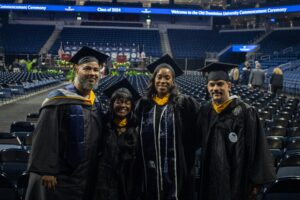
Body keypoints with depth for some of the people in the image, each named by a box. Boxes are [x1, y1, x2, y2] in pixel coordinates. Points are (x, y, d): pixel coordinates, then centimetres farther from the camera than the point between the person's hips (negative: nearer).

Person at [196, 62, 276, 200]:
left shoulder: (245, 112, -10)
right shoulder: (204, 112, 3)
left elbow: (257, 148, -10)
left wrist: (256, 181, -10)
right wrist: (201, 176, 9)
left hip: (238, 180, -4)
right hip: (210, 180, 4)